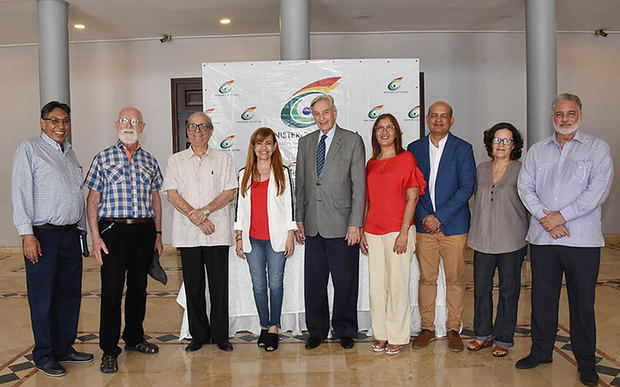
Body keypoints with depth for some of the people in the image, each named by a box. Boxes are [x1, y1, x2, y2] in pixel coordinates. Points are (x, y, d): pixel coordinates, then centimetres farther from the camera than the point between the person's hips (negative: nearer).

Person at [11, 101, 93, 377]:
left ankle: (64, 348, 23)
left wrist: (82, 228, 17)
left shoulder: (69, 152, 17)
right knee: (43, 298, 1)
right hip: (42, 235, -6)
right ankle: (43, 356, 13)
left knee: (70, 294, 11)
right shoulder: (29, 149, -3)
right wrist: (27, 234, -16)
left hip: (70, 234, 7)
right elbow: (20, 193, -9)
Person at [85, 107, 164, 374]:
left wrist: (158, 235, 11)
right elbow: (92, 199, 0)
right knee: (112, 290, -3)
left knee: (139, 287, 11)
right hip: (113, 231, -3)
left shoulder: (150, 161, 12)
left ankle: (134, 338, 27)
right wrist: (96, 237, -8)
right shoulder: (103, 159, 3)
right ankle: (109, 350, 7)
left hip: (144, 231, 3)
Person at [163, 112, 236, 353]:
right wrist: (194, 217, -11)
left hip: (217, 233, -1)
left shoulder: (223, 159, 7)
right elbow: (172, 195, 1)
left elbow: (229, 193, -1)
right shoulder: (176, 161, 10)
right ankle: (198, 335, 19)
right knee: (193, 286, 6)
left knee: (219, 285, 2)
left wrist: (204, 211, -13)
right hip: (187, 234, 1)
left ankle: (220, 335, 14)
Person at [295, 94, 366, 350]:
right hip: (313, 227, 4)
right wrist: (299, 220, 8)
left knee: (345, 283, 5)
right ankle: (317, 331, 26)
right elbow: (300, 184, 14)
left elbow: (359, 184, -4)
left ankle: (344, 331, 23)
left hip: (342, 227, -4)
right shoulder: (305, 142, 12)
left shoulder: (353, 141, 0)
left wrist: (355, 224, -10)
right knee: (313, 282, 10)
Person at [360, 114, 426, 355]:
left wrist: (404, 233, -13)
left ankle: (398, 337, 14)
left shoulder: (406, 159, -2)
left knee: (397, 285, 0)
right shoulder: (371, 164, 13)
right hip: (373, 232, 5)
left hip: (398, 230, -5)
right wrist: (362, 232, 10)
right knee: (377, 285, 8)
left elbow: (412, 199, -7)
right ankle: (381, 335, 21)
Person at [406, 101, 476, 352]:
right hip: (423, 224, 2)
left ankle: (453, 329, 16)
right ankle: (427, 328, 17)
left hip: (453, 225, -1)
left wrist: (440, 217, -11)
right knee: (426, 279, 6)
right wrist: (424, 217, -5)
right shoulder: (414, 149, 9)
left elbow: (467, 187, -5)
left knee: (454, 280, 4)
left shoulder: (463, 149, 1)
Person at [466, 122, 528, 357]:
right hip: (483, 240, 4)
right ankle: (483, 334, 25)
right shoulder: (482, 169, 9)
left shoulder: (521, 170, -3)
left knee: (508, 290, 6)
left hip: (511, 241, -4)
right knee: (481, 289, 9)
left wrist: (528, 236, -7)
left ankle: (503, 339, 20)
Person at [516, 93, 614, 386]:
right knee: (542, 297, 10)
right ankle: (541, 351, 26)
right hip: (542, 238, 3)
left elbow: (598, 190, -9)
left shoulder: (597, 148, 3)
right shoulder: (537, 151, 13)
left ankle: (586, 362, 18)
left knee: (582, 301, 4)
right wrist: (544, 217, -11)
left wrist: (560, 216, -14)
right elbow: (525, 186, 3)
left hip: (582, 240, -3)